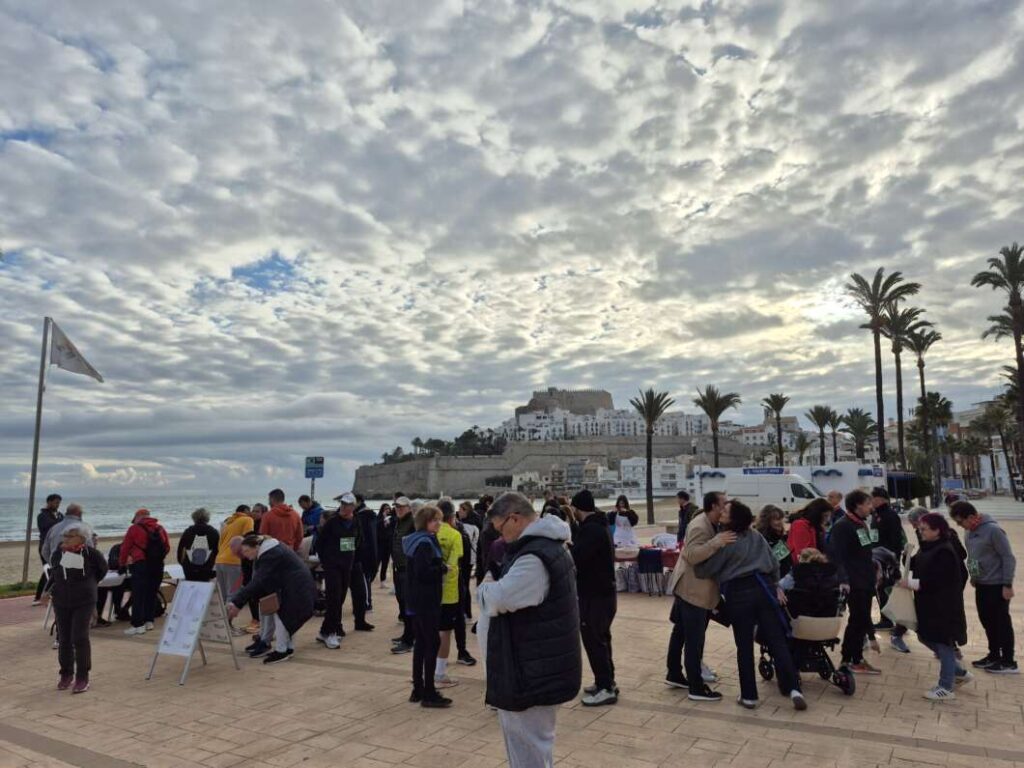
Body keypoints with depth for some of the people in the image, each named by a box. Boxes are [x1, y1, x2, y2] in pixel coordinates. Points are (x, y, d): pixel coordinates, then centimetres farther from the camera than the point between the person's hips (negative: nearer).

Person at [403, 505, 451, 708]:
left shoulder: (416, 541, 12)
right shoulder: (425, 543, -18)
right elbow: (423, 572, -26)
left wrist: (438, 568, 6)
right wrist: (442, 568, -12)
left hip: (416, 601, 10)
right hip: (426, 602, -10)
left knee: (421, 643, 15)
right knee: (432, 643, -3)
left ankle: (418, 690, 22)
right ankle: (429, 694, 1)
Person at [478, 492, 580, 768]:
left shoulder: (534, 556, -26)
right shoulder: (548, 545, 9)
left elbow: (498, 598, -29)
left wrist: (487, 585, -8)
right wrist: (496, 585, 2)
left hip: (534, 667, -10)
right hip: (545, 660, 10)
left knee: (528, 744, 4)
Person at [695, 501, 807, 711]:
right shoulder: (756, 536, 9)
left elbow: (705, 570, -7)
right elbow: (774, 562, 16)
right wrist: (775, 585, 27)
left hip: (738, 594, -4)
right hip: (763, 588, 5)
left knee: (744, 646, 5)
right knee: (777, 641, 5)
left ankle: (749, 696, 12)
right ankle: (794, 688, -4)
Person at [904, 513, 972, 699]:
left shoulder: (944, 552, -21)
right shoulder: (928, 547, 8)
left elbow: (936, 581, -26)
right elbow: (915, 566, 14)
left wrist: (910, 583, -21)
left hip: (944, 607, -10)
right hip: (929, 604, 10)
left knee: (943, 643, 1)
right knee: (925, 637, 17)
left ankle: (946, 688, 14)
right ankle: (959, 672, 33)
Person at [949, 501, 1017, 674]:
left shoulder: (993, 530, -20)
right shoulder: (970, 531, 3)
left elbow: (1008, 558, -17)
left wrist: (1007, 585, -17)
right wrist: (973, 577, 12)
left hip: (997, 585, -8)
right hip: (981, 585, 8)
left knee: (1002, 623, 3)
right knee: (987, 621, 15)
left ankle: (1008, 662, 13)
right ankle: (994, 655, 27)